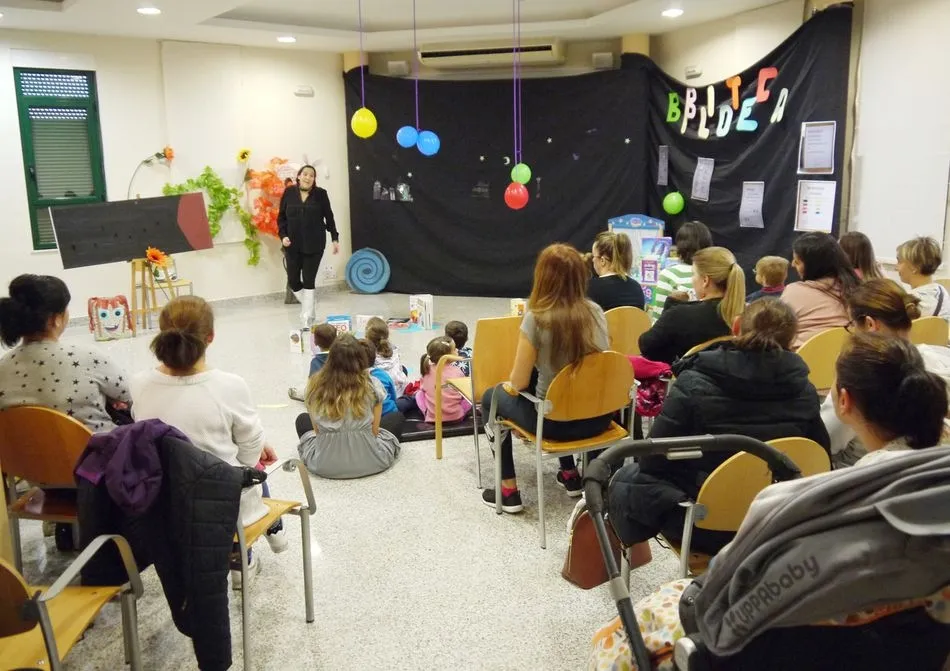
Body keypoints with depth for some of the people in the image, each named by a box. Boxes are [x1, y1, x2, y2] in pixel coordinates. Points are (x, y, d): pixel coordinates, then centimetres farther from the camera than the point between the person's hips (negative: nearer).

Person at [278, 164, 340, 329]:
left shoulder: (320, 194, -1)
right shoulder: (289, 193, 3)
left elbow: (329, 217, 5)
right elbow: (281, 217, 7)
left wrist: (335, 238, 4)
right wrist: (283, 235, -6)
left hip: (314, 245, -2)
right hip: (293, 245, 2)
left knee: (309, 280, -2)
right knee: (293, 281, 4)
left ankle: (306, 318, 6)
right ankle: (308, 306, 30)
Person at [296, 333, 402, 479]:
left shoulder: (315, 385, -7)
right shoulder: (372, 385, -11)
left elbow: (316, 430, 4)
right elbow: (375, 430, -2)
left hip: (324, 465, 1)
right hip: (370, 462, 0)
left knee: (302, 419, 30)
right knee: (396, 417, 25)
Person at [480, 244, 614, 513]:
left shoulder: (537, 317, -19)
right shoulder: (596, 311, -3)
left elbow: (518, 383, -15)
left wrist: (509, 384, 10)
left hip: (557, 420, -5)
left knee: (492, 398, 21)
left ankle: (509, 490, 21)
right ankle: (571, 474, 41)